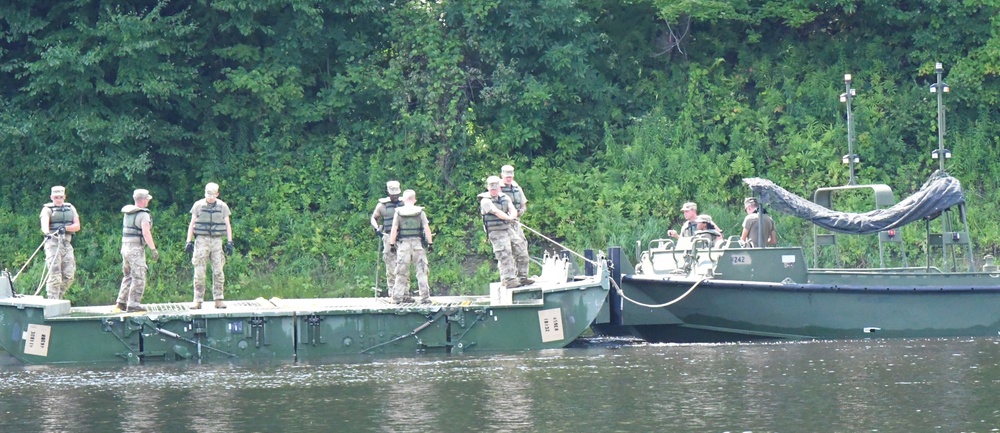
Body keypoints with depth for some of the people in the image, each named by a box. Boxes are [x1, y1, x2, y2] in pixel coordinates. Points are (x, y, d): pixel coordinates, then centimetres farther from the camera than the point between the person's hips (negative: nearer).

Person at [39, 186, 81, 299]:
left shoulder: (71, 209, 17)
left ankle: (58, 297, 18)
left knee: (69, 275, 0)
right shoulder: (47, 209, 4)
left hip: (67, 244, 5)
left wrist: (65, 228, -14)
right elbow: (44, 223, -17)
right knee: (55, 275, -11)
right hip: (53, 243, -5)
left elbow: (77, 226, 6)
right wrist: (47, 232, -39)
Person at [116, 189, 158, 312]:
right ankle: (133, 304, -7)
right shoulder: (143, 215, -14)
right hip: (136, 248, -8)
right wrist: (153, 249, -21)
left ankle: (122, 301, 16)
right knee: (138, 277, -5)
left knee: (128, 276, 18)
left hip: (125, 246, 8)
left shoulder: (127, 213, 12)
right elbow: (146, 233, -22)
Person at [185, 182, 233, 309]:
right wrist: (188, 241, -1)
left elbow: (227, 225, 8)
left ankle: (218, 300, 3)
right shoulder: (198, 205, 3)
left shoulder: (223, 206, 6)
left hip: (217, 241, 1)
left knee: (218, 272, -2)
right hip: (201, 241, -1)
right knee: (199, 272, -4)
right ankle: (198, 301, -2)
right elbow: (191, 224, 6)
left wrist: (229, 242, -1)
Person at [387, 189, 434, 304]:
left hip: (403, 244, 0)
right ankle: (425, 297, -3)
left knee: (402, 272, 6)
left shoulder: (398, 212, 1)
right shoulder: (420, 212, 0)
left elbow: (394, 229, -2)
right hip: (417, 243, 0)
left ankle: (397, 296, 5)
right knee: (421, 271, 2)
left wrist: (392, 244, 3)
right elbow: (427, 228, -3)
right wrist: (430, 243, 1)